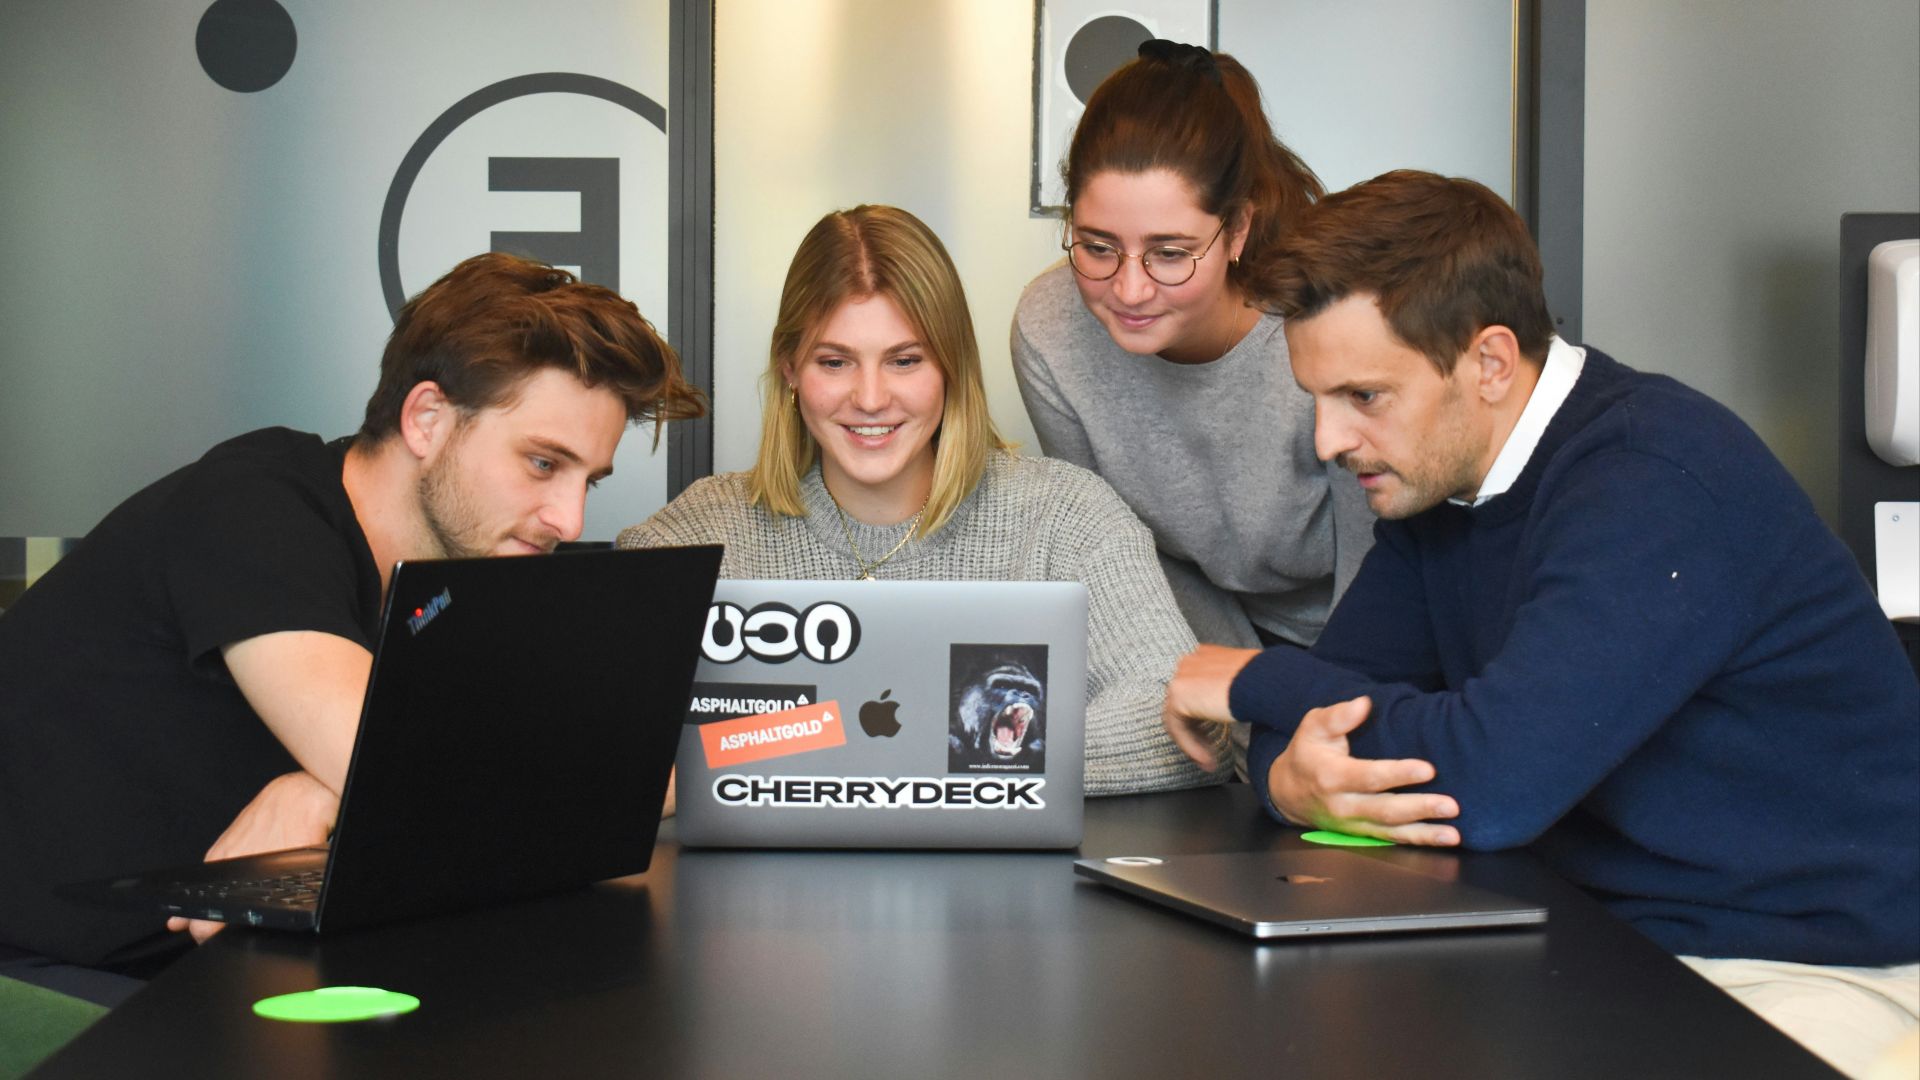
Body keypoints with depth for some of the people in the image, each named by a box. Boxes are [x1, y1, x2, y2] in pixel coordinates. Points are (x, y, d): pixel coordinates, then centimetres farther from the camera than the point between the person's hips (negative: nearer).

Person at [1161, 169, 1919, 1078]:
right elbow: (1341, 691, 8)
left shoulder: (1656, 482, -22)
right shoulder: (1431, 475, 6)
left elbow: (1491, 778, -29)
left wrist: (1259, 680, -13)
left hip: (1824, 970, -8)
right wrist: (1294, 780, -18)